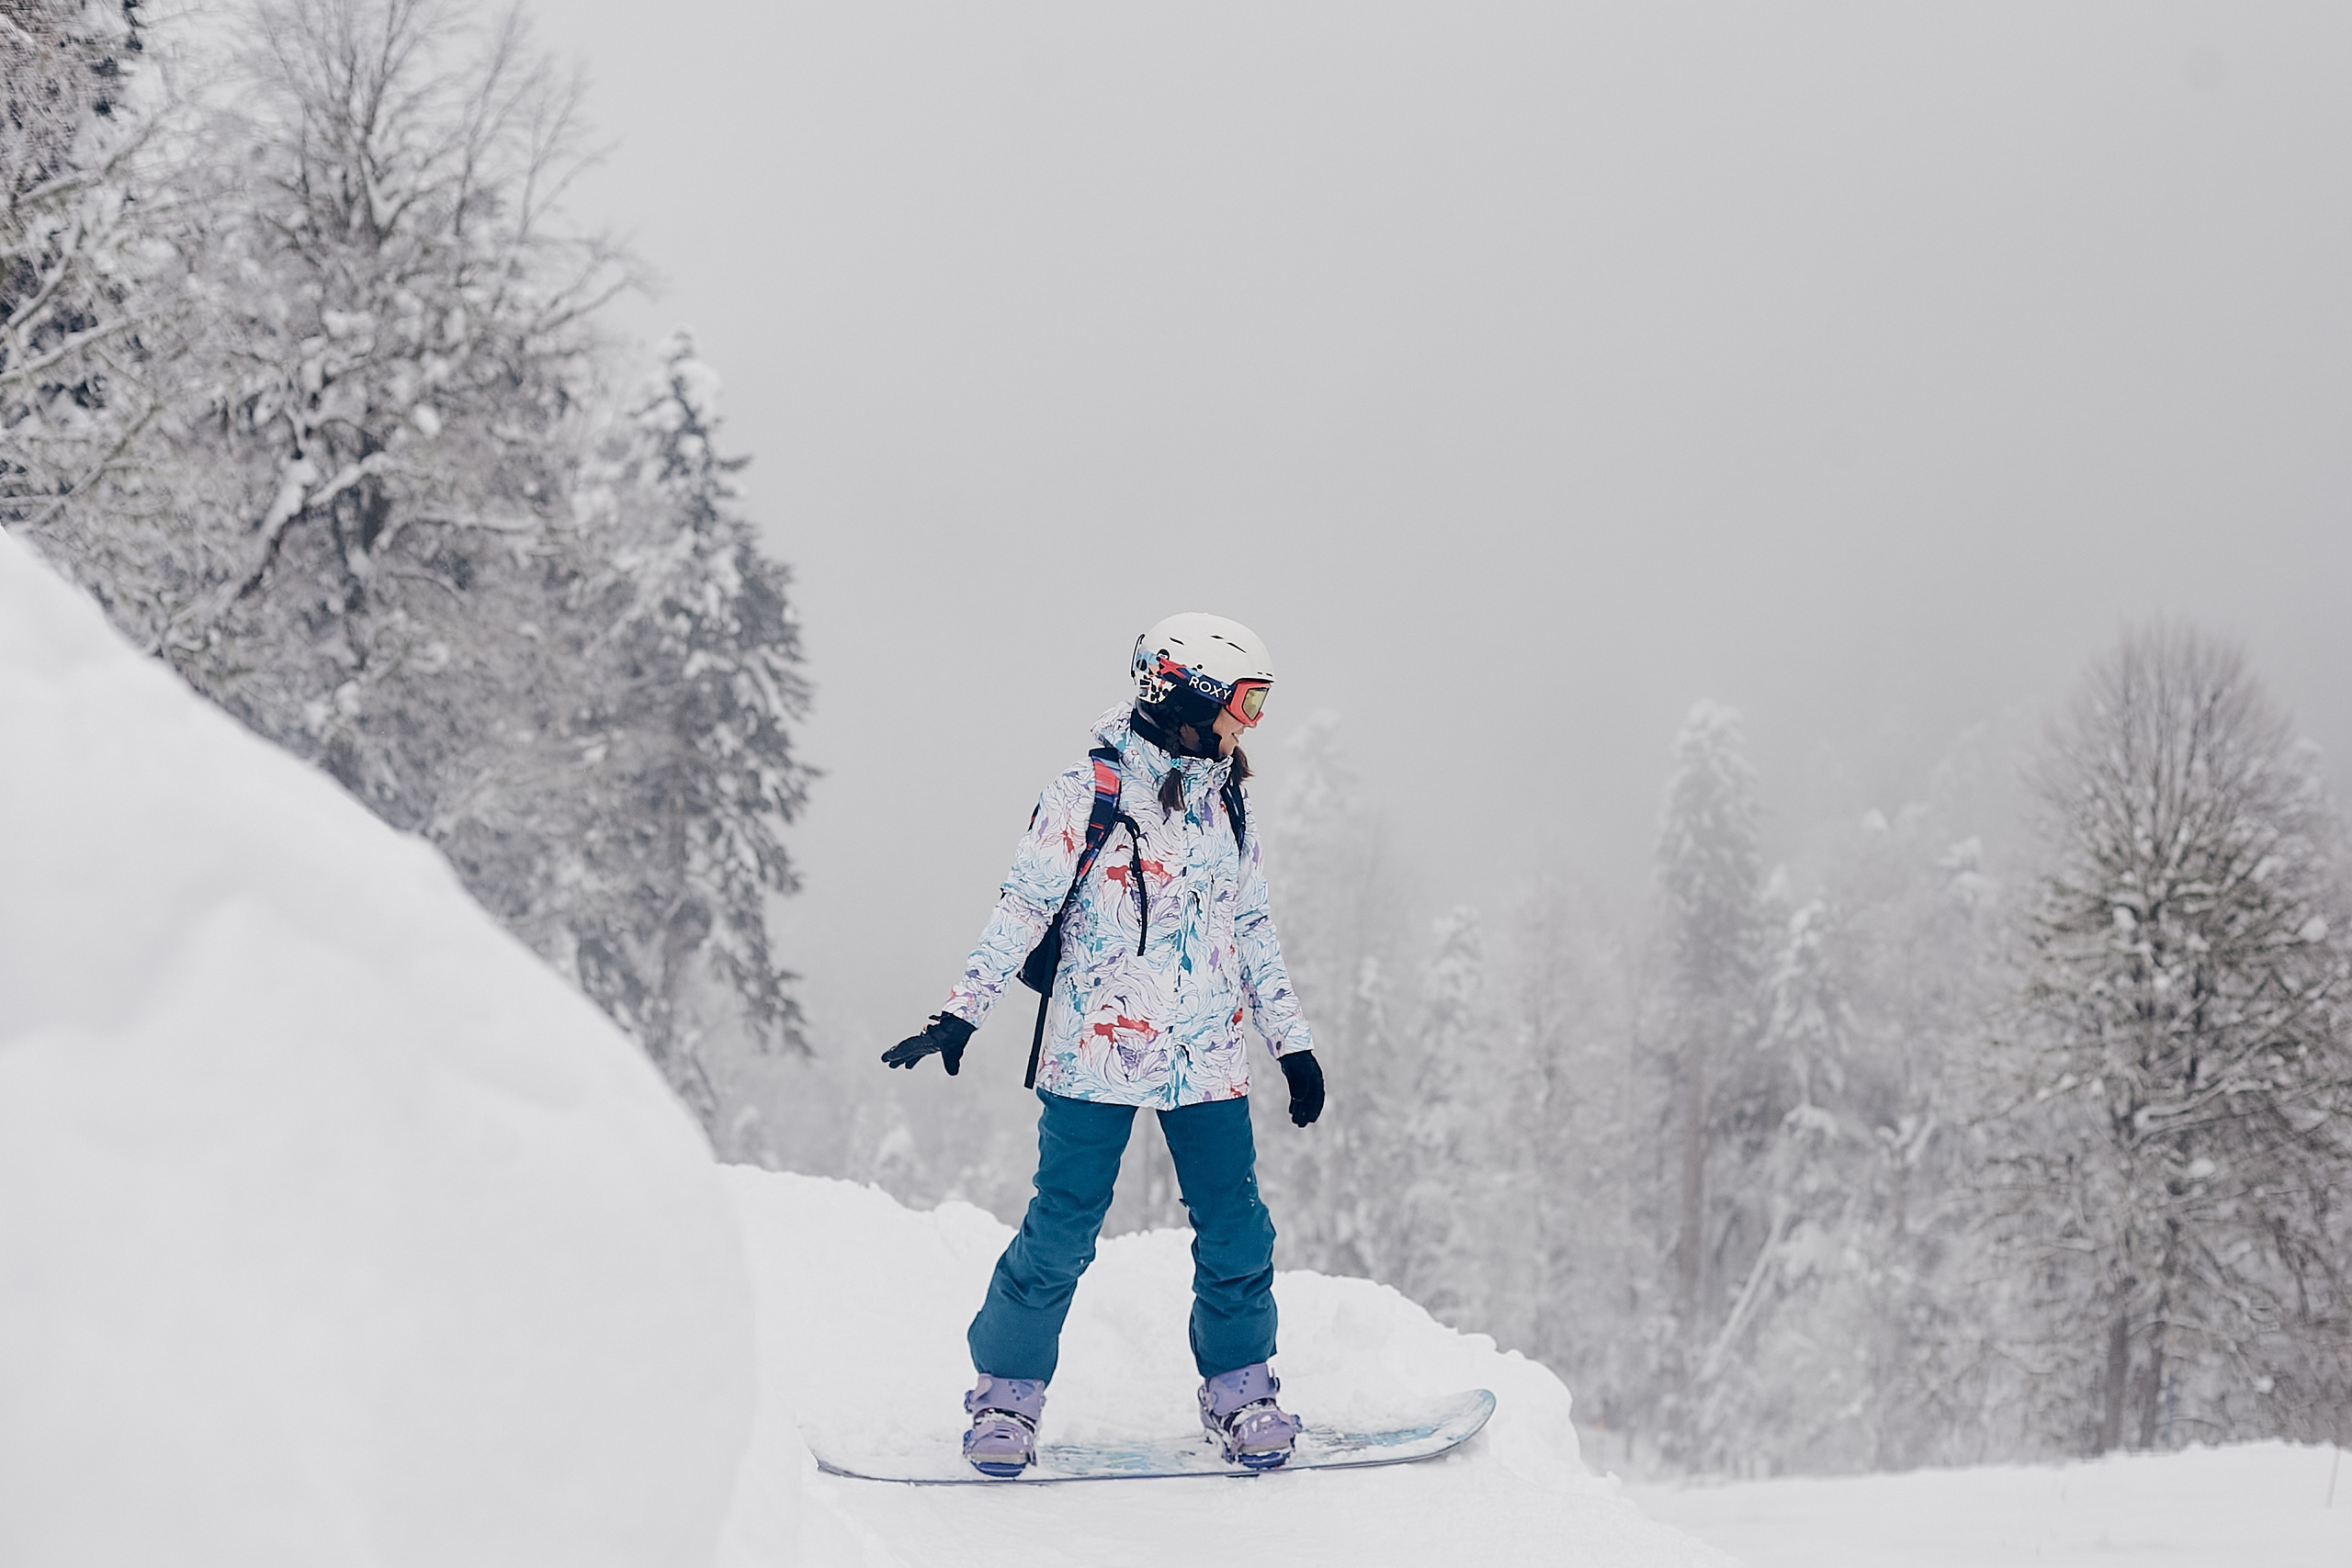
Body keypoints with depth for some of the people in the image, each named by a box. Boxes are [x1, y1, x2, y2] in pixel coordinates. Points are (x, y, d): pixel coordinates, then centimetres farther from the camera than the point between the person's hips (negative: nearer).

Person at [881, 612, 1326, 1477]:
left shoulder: (1227, 806, 12)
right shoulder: (1090, 791, -6)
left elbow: (1253, 933, 20)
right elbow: (1023, 908, -9)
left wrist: (1293, 1042, 20)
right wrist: (961, 1014, -16)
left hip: (1207, 1058, 5)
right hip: (1097, 1052, -5)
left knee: (1236, 1230, 3)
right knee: (1062, 1231, -4)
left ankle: (1238, 1388, 20)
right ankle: (1008, 1390, 12)